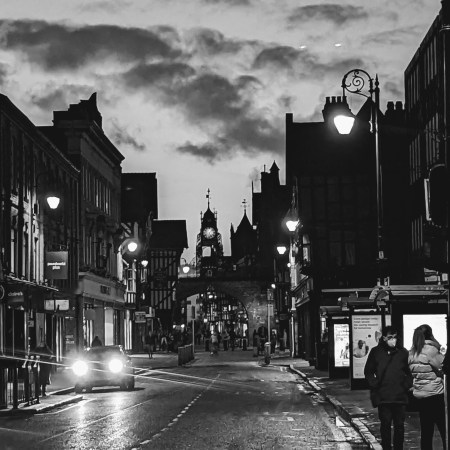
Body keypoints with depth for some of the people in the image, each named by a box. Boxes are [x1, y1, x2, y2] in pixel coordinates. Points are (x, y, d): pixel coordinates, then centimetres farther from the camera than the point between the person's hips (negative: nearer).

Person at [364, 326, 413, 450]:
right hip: (383, 396, -1)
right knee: (385, 424, 2)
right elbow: (368, 372, 11)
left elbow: (410, 372, 13)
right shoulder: (376, 352, 3)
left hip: (400, 396, 1)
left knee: (399, 425, 4)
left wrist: (406, 385, 2)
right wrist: (374, 385, 0)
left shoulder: (403, 352, 5)